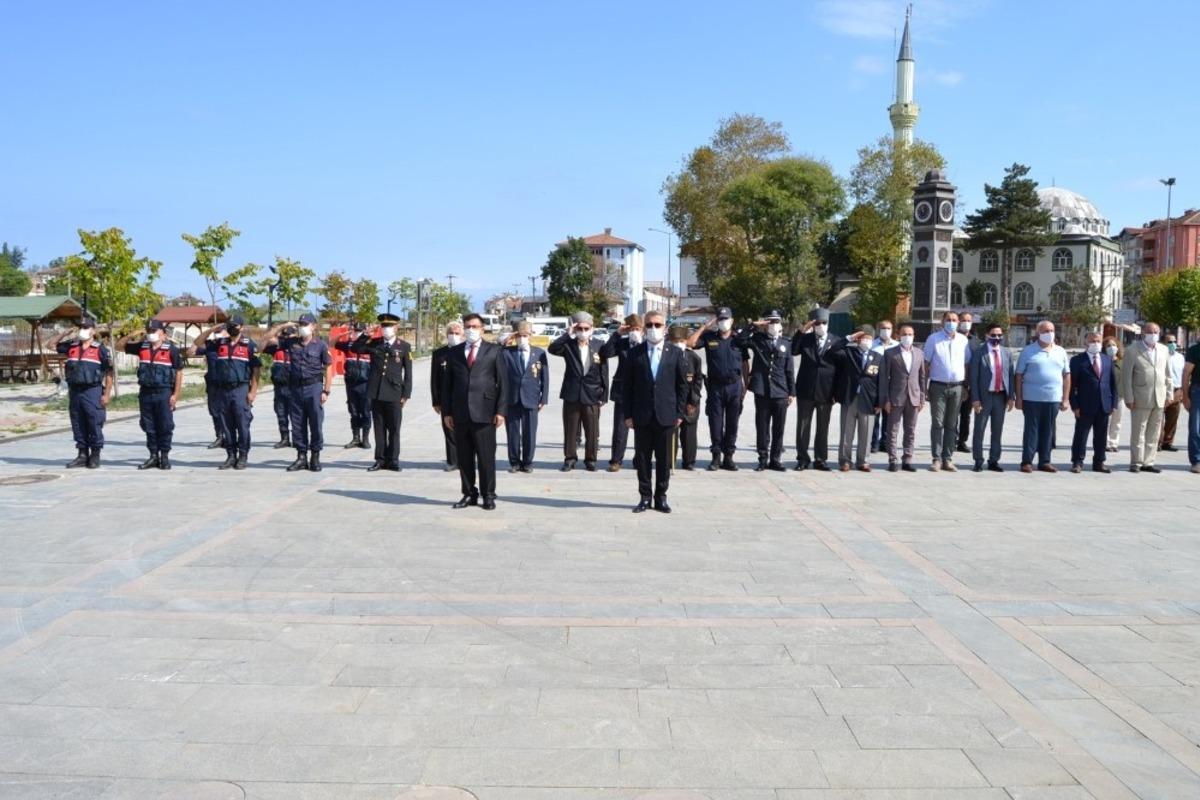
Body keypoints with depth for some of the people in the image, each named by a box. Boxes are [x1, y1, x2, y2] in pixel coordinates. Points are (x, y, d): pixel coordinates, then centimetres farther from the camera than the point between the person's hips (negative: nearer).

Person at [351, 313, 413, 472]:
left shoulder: (404, 347, 2)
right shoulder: (374, 343, 9)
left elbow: (408, 373, 2)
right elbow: (354, 349, 6)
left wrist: (406, 394, -3)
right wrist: (365, 334, -4)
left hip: (394, 394, -2)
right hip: (376, 393, 2)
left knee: (394, 429, 3)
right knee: (379, 429, 7)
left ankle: (393, 460, 11)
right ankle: (380, 459, 14)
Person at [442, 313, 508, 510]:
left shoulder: (494, 351, 6)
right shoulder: (454, 352, 13)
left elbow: (503, 382, 2)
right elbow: (447, 383, 12)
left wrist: (501, 410, -5)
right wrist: (446, 412, 4)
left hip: (484, 412, -3)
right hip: (460, 413, 3)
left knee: (486, 456, -1)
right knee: (464, 457, 6)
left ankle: (488, 496, 8)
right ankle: (469, 494, 15)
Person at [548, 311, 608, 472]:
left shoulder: (598, 348, 2)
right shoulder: (568, 346, 2)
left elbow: (604, 374, 3)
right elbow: (552, 349, -17)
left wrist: (603, 397, 1)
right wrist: (568, 335, -20)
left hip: (592, 397, 0)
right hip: (572, 395, 0)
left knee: (592, 431, 5)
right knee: (570, 430, 6)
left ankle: (590, 459, 17)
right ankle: (570, 458, 16)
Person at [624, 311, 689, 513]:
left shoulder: (675, 353, 5)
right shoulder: (635, 353, 4)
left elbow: (682, 384, 5)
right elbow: (629, 386, 4)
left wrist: (680, 413, -2)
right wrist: (628, 414, -2)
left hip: (666, 415, 0)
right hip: (642, 415, 0)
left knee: (664, 458, 6)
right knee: (642, 458, 5)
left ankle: (661, 497, 16)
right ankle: (645, 497, 14)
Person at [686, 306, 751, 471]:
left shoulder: (739, 339, 6)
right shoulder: (709, 337, 4)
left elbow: (745, 363, 9)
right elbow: (690, 343, -8)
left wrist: (745, 385, 4)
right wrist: (705, 326, -7)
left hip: (734, 386, 1)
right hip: (715, 386, -1)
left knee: (732, 423, 5)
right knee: (715, 423, 2)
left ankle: (728, 457, 13)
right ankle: (716, 456, 10)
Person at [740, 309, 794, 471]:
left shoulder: (786, 343, 7)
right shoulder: (758, 339, 6)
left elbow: (789, 370, 7)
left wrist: (792, 392, 4)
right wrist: (754, 327, -9)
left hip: (781, 392, 1)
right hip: (762, 391, -1)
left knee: (778, 428, 5)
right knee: (762, 428, 4)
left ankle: (776, 460, 13)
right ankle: (763, 459, 12)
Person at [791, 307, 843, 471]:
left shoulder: (837, 342, 3)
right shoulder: (805, 339, 4)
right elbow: (792, 351, -13)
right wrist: (801, 331, -18)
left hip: (826, 392, 0)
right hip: (805, 390, 0)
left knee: (823, 428, 7)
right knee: (803, 426, 4)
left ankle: (820, 459, 15)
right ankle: (802, 459, 12)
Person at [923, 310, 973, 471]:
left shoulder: (963, 340, 9)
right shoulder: (933, 339, 0)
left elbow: (967, 364, 12)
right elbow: (926, 363, -1)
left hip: (957, 387, 3)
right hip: (938, 386, -3)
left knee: (952, 425, 6)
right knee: (937, 424, -2)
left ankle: (947, 459, 11)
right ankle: (936, 459, 1)